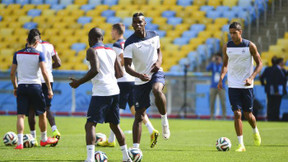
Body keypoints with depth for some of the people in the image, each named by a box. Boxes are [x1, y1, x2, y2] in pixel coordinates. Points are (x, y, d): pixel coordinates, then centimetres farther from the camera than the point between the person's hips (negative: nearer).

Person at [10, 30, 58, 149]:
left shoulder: (17, 54, 4)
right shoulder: (39, 54, -5)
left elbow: (12, 73, 7)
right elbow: (44, 72, -11)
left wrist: (15, 88, 19)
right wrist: (49, 89, -6)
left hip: (21, 86, 2)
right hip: (35, 85, -2)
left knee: (20, 115, -1)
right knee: (42, 114, 16)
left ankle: (20, 142, -12)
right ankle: (44, 139, 28)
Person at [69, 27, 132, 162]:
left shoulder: (92, 51, -5)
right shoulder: (112, 51, 16)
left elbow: (95, 70, -20)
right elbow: (120, 74, 16)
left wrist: (79, 82, -12)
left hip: (100, 93, -7)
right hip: (114, 91, 7)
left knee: (90, 125, -8)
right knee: (114, 125, 20)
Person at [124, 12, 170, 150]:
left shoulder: (154, 36, 2)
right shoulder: (130, 43, -10)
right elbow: (127, 66, -14)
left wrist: (159, 62, -3)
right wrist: (139, 75, -32)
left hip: (156, 73, 1)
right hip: (140, 80, -1)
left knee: (157, 90, -36)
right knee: (139, 116, 0)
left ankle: (164, 121, -14)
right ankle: (135, 147, 9)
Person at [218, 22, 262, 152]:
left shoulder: (250, 46, -5)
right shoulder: (227, 47, 3)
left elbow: (259, 63, 0)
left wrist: (251, 78, -15)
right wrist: (221, 79, 0)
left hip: (247, 86, -1)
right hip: (233, 86, 1)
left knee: (248, 114, 5)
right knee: (237, 114, -8)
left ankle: (255, 131, 39)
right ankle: (241, 145, -5)